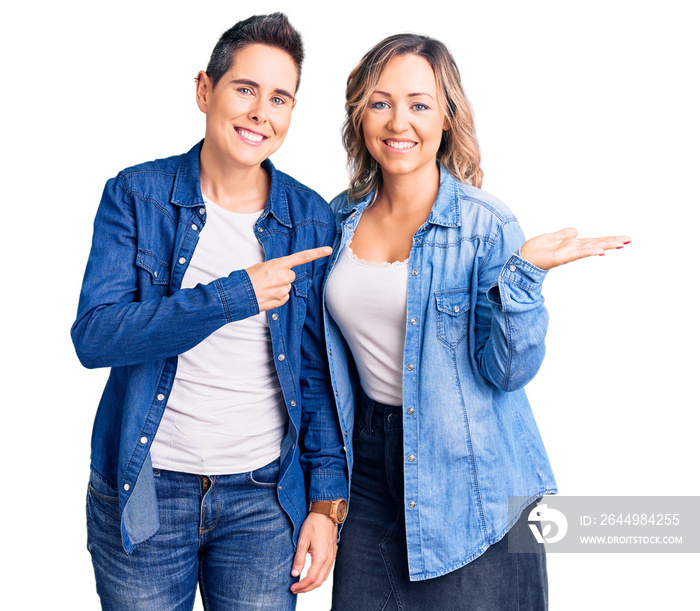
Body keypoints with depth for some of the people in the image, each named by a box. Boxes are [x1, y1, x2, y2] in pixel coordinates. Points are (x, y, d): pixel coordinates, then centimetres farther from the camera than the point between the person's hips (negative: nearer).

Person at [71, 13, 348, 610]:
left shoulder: (311, 219, -1)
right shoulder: (136, 195, -5)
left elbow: (318, 371, 1)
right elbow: (94, 336, -15)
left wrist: (327, 501, -2)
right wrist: (235, 295, -22)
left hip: (264, 496, 1)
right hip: (142, 491, -1)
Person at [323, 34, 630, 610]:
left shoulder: (485, 224, -12)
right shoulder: (341, 218, 2)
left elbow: (506, 371, -16)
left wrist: (525, 272, -28)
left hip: (467, 477, -4)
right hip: (369, 463, 4)